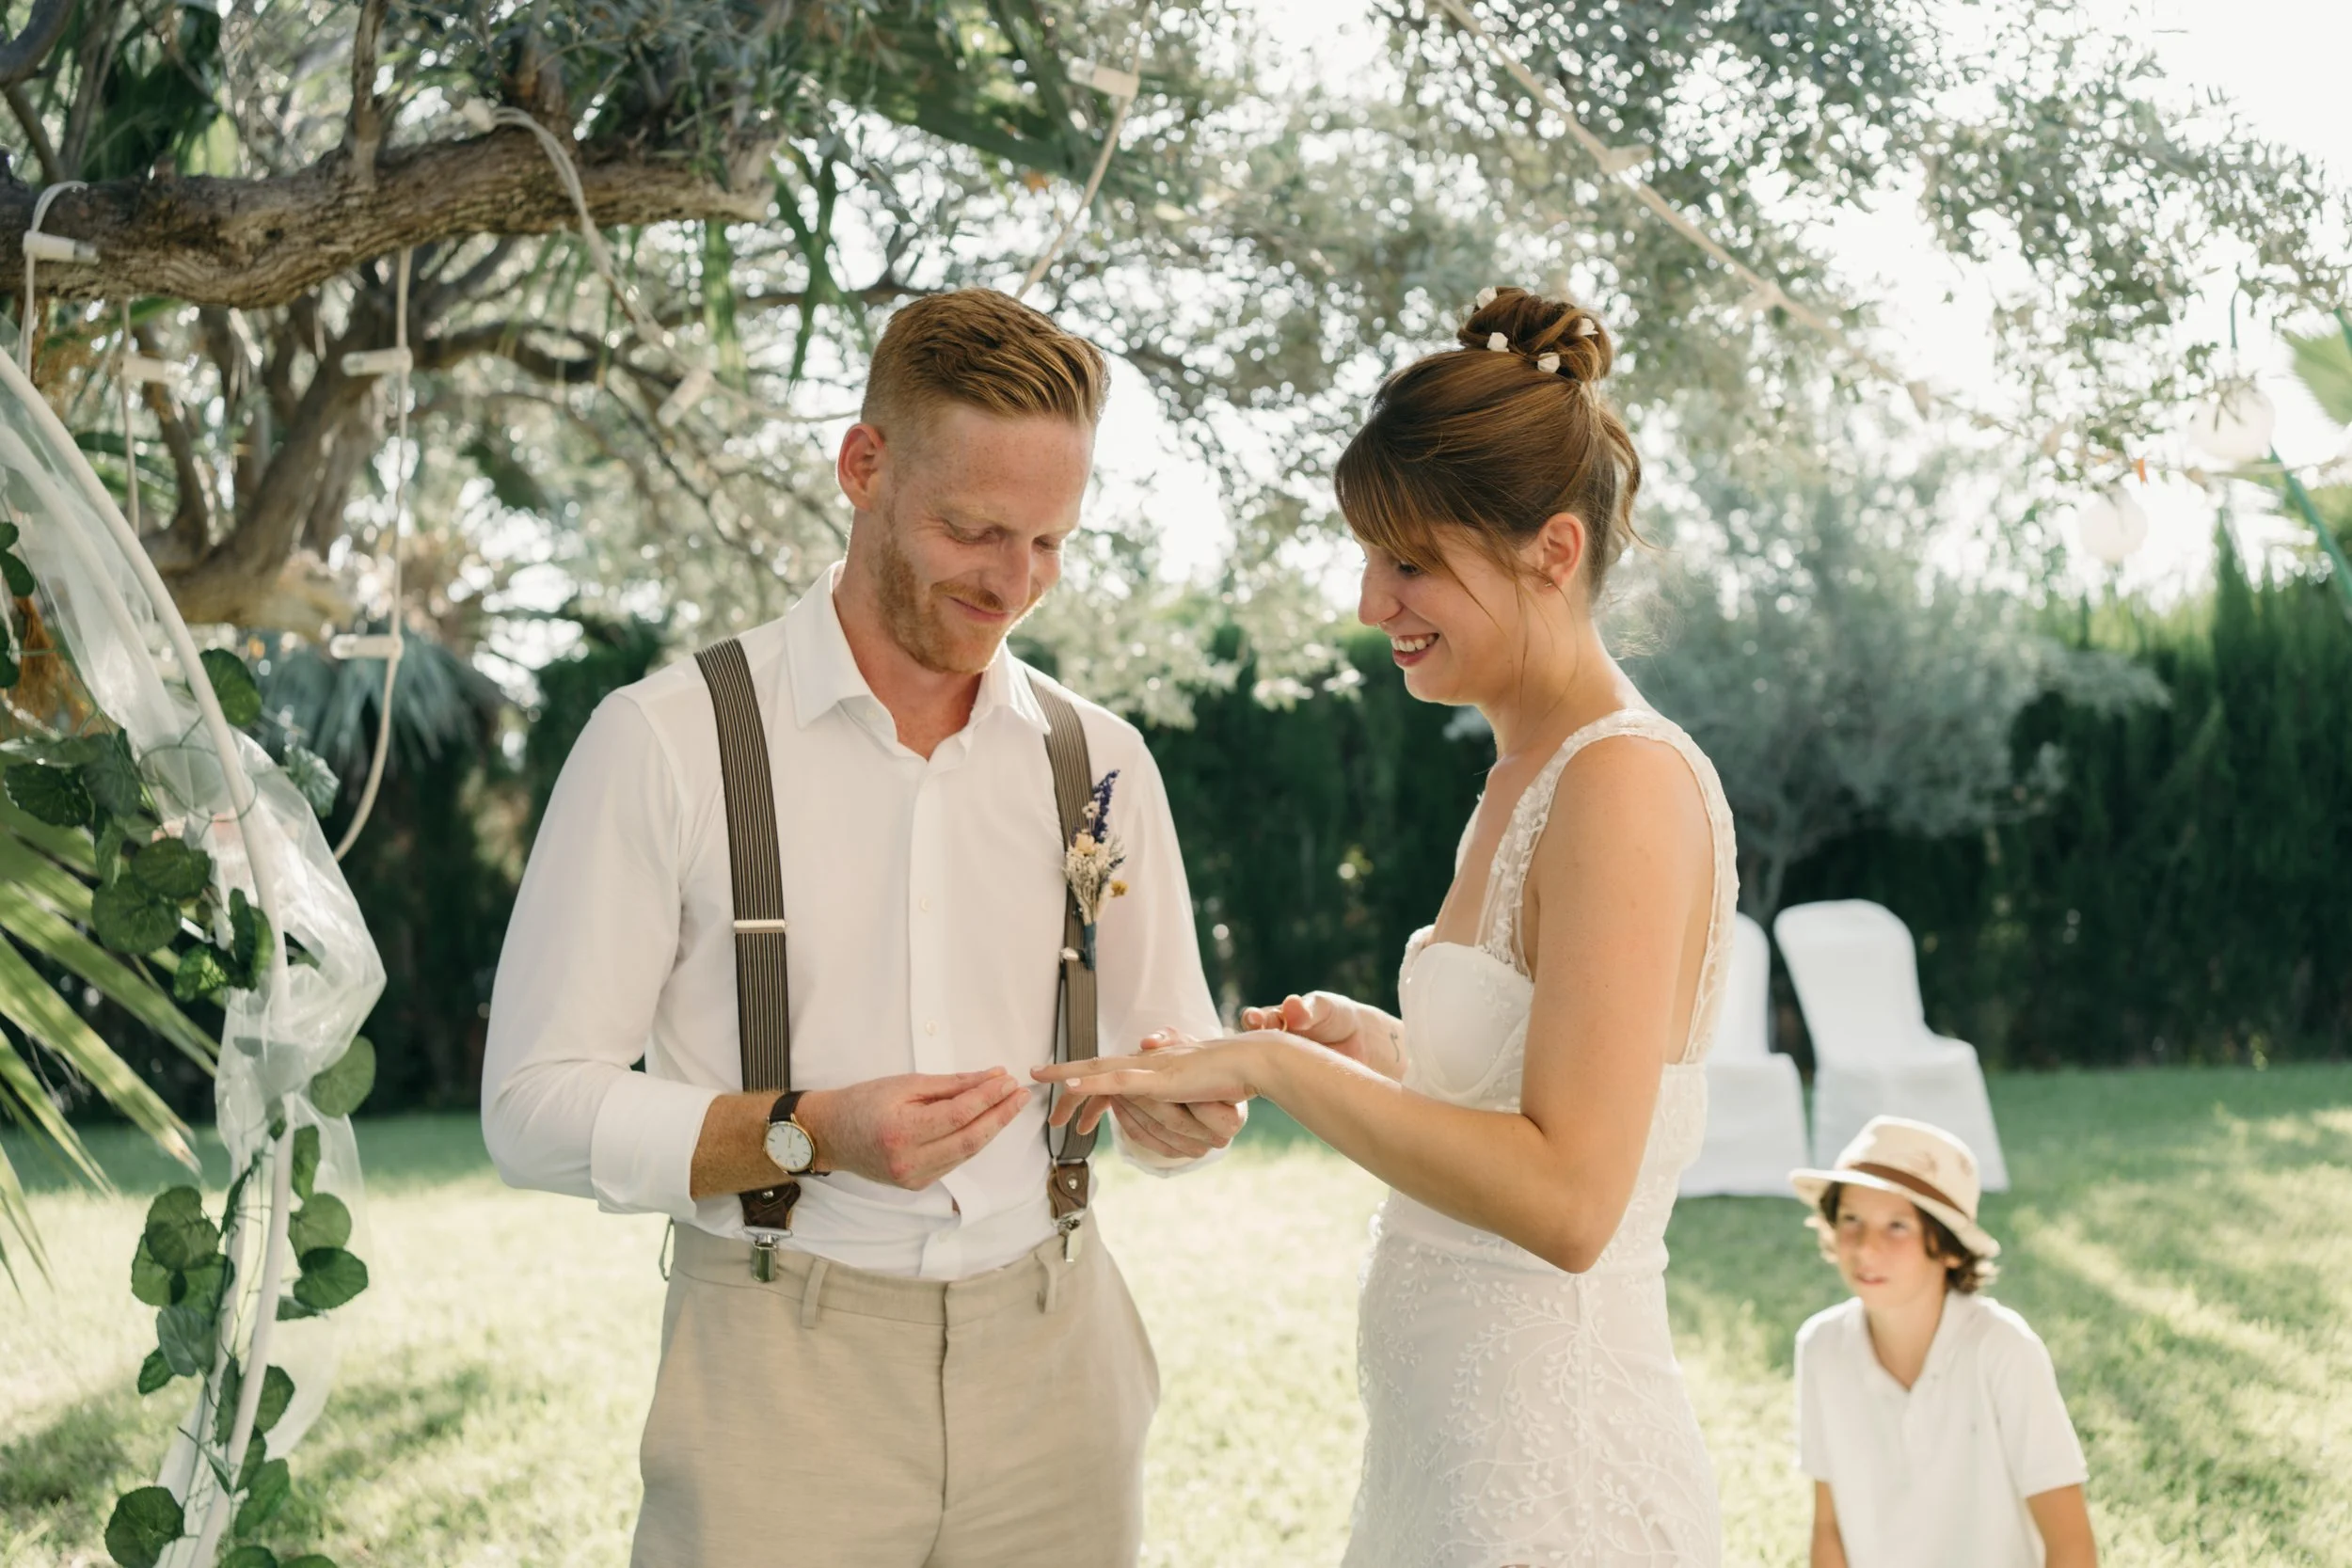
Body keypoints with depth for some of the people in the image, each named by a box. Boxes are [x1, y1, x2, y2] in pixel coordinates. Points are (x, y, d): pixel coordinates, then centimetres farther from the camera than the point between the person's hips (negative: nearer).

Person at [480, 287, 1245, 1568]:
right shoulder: (668, 741, -6)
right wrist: (807, 1133, -21)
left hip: (1049, 1363, 4)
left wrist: (1179, 1108, -9)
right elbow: (534, 1105, -8)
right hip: (782, 1378, -4)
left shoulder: (1097, 764, 8)